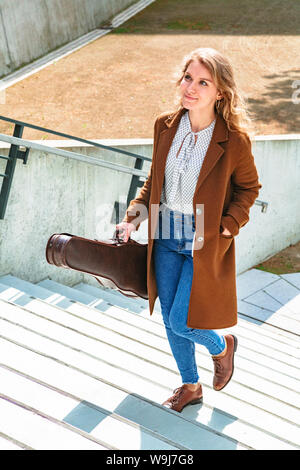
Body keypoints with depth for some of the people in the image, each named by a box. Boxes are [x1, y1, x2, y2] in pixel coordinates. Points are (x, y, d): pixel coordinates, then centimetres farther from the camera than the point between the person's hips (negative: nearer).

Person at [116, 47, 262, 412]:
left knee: (181, 323, -3)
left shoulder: (234, 141, -18)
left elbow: (248, 188, -2)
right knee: (170, 321, 14)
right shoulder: (166, 126, -5)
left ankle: (222, 345, 33)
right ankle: (190, 386, 38)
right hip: (166, 238, 5)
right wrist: (137, 211, -2)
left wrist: (228, 226, -13)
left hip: (205, 243, -5)